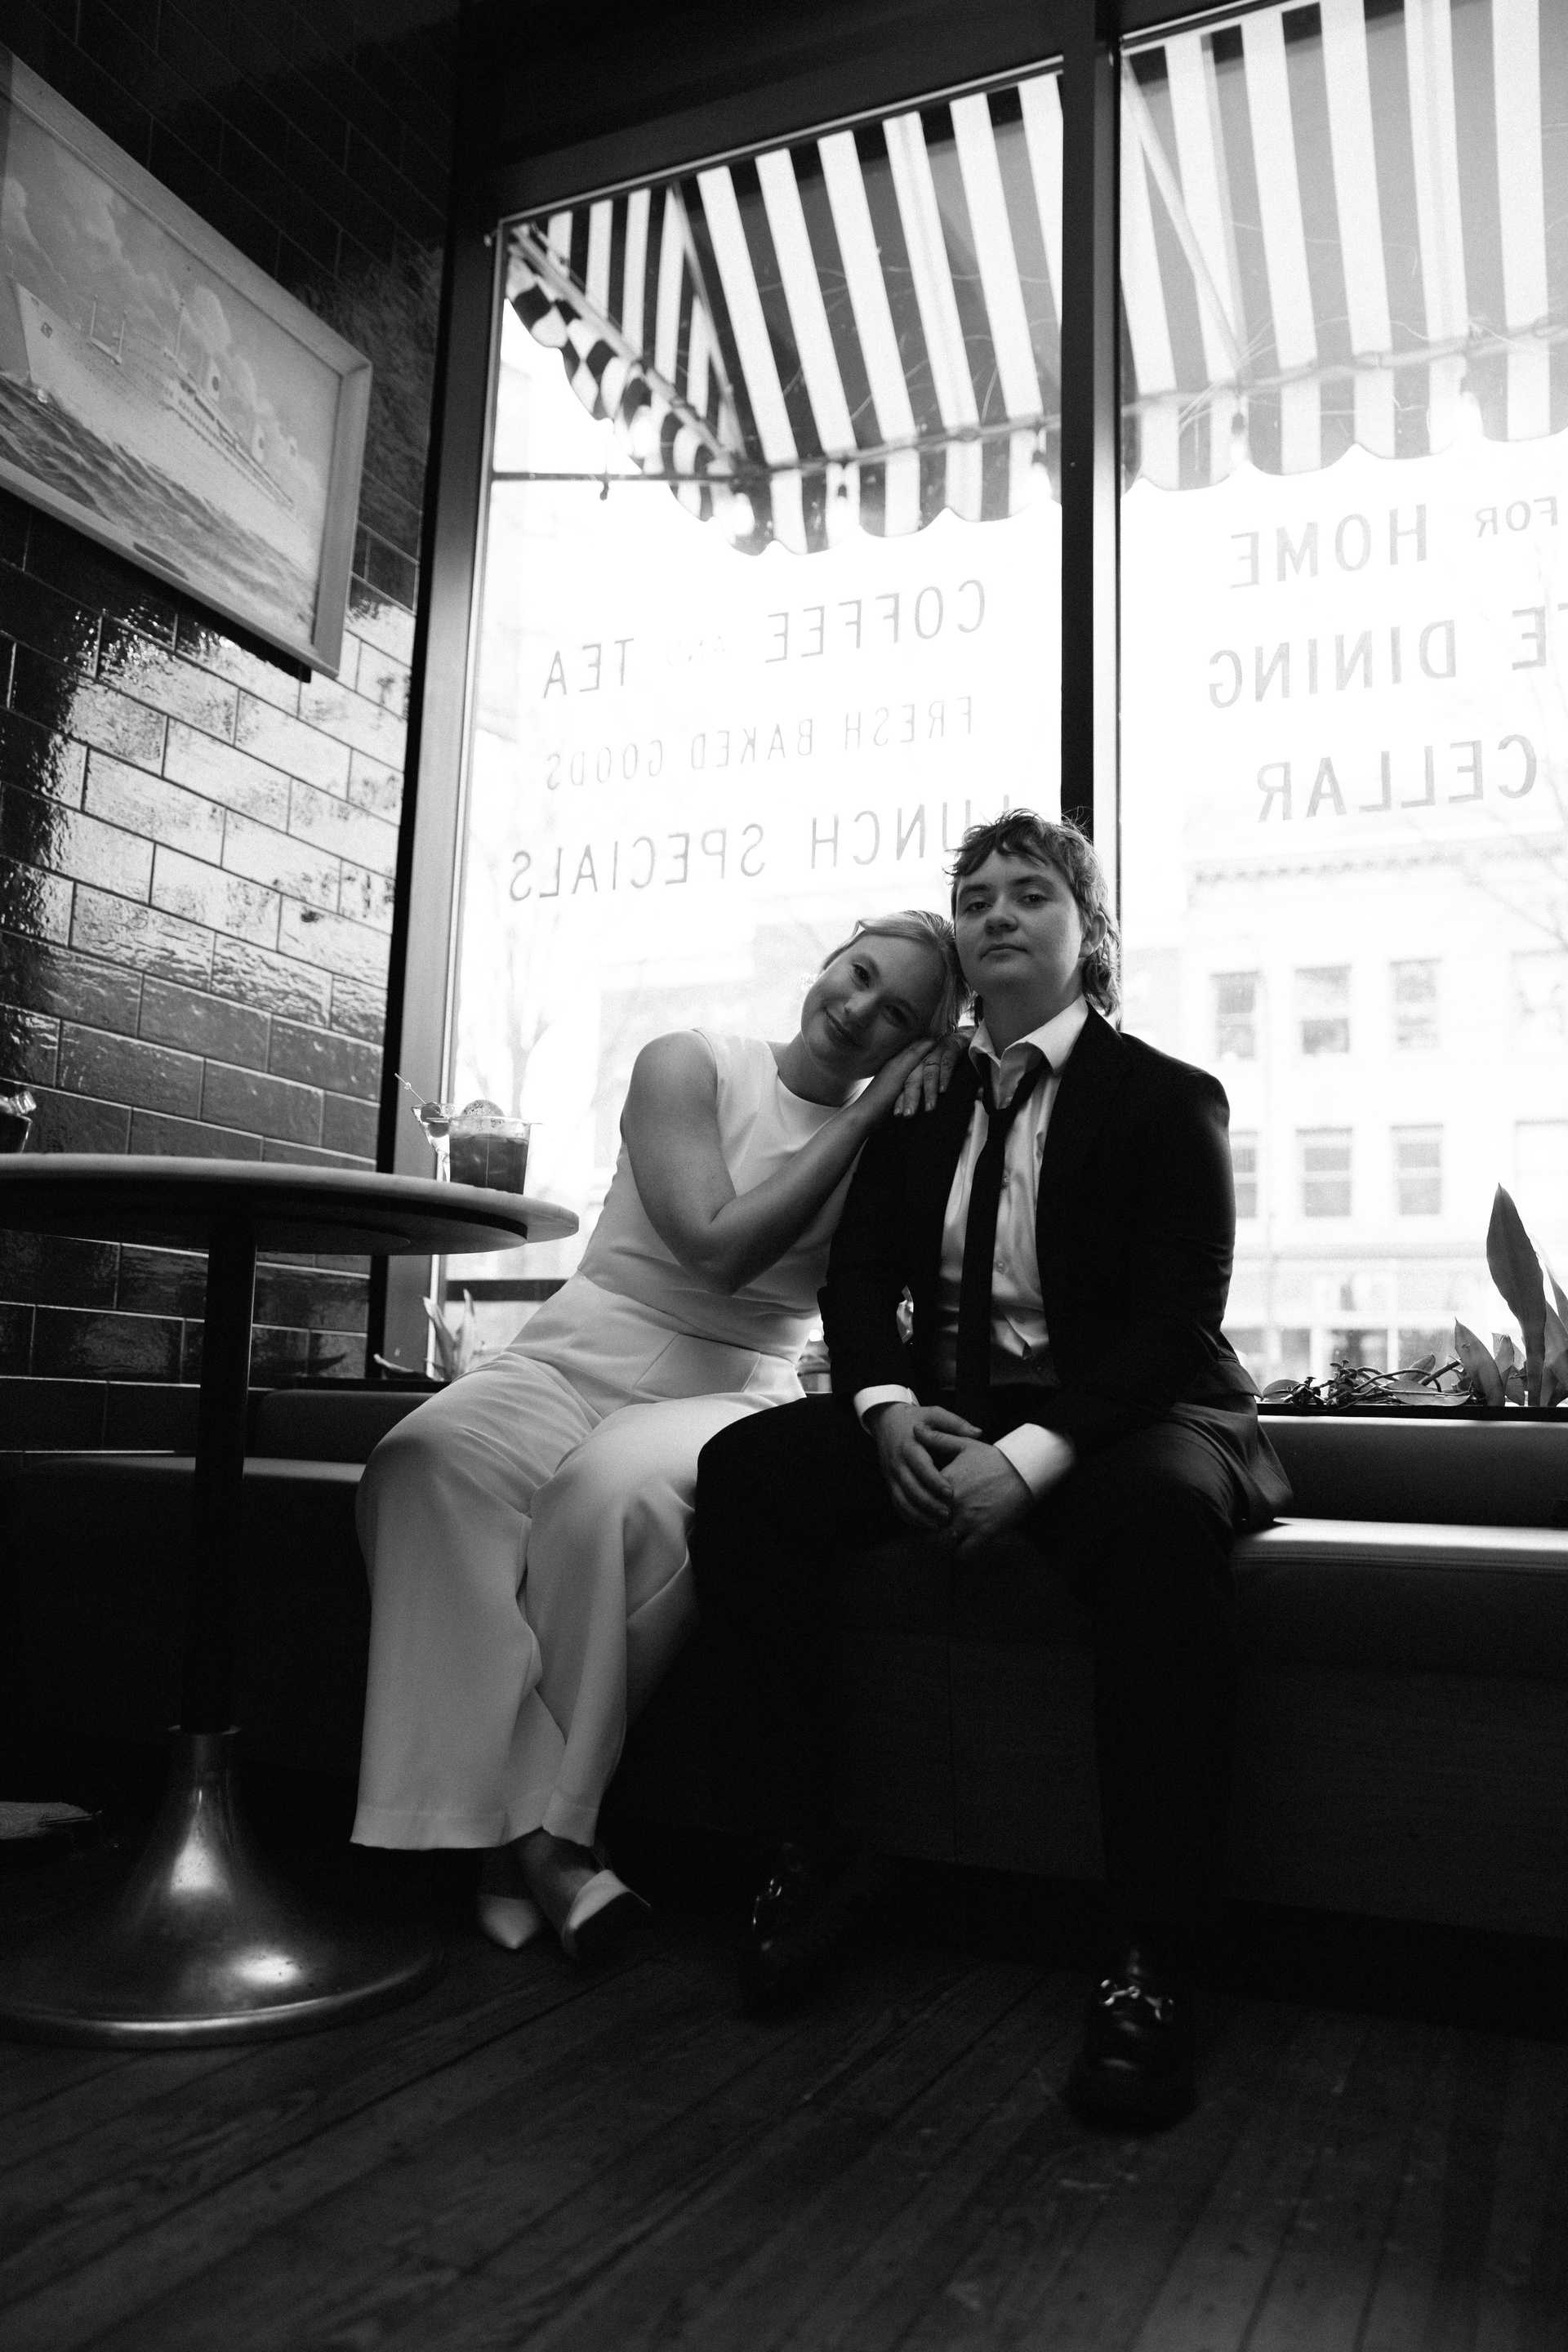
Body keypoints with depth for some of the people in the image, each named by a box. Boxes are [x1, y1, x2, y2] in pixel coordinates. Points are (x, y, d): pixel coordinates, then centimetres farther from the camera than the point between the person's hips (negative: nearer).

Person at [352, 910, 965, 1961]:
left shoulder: (888, 1137, 8)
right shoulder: (690, 1066, 2)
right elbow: (719, 1246, -13)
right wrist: (860, 1117, -9)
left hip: (729, 1393, 0)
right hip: (577, 1356, 1)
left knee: (615, 1488, -36)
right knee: (429, 1461, -31)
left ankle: (539, 1829, -20)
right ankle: (525, 1827, -28)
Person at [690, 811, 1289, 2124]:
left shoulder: (1168, 1100, 1)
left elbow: (1173, 1318, -10)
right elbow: (858, 1274, 8)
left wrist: (1033, 1456, -26)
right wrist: (888, 1408, -15)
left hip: (1118, 1414, -4)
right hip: (942, 1410, 4)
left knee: (1160, 1517, -38)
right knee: (747, 1472, -20)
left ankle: (1152, 1967, -29)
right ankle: (801, 1855, -11)